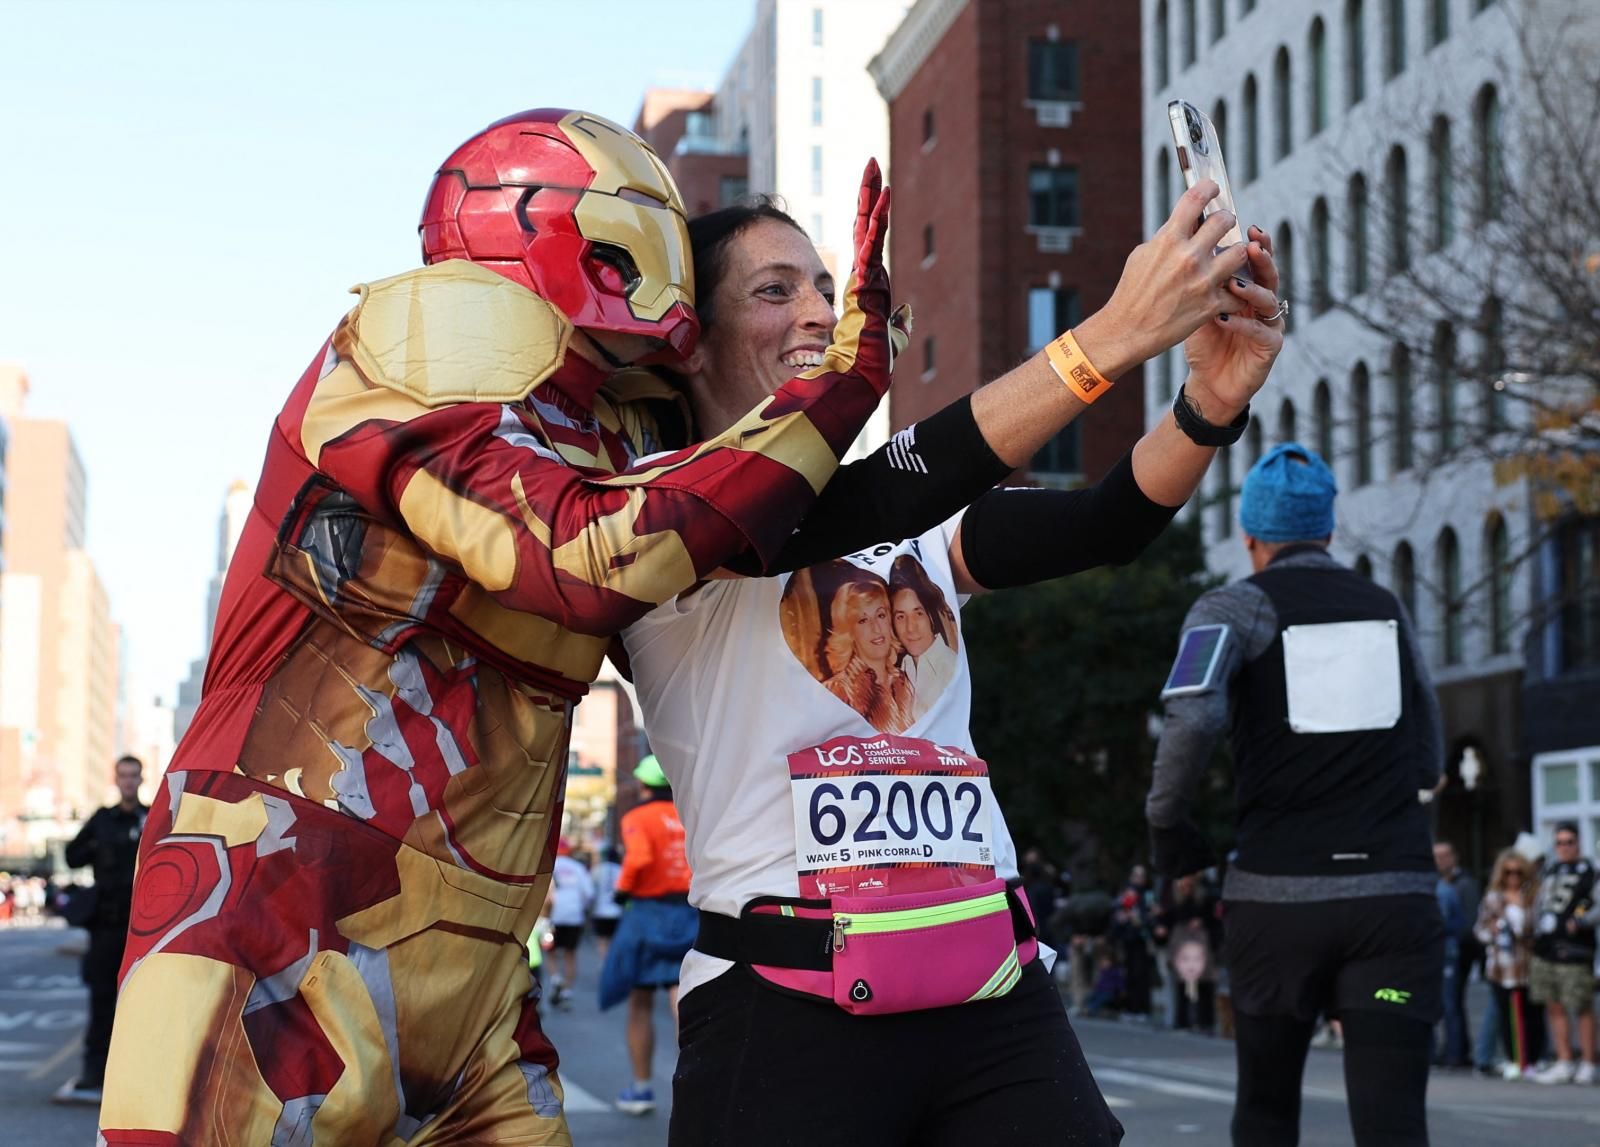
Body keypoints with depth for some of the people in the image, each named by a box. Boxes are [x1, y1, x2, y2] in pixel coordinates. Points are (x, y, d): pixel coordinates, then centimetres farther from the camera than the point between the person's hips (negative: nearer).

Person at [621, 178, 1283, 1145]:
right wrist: (1115, 334, -24)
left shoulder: (914, 529, 14)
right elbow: (862, 506, -19)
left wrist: (1210, 404, -22)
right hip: (786, 1004, -5)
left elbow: (1104, 525, -1)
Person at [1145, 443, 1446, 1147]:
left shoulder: (1235, 608, 3)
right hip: (1396, 894, 2)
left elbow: (1192, 719, -17)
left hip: (1279, 894, -1)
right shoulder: (1388, 609, 15)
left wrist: (1166, 824, -3)